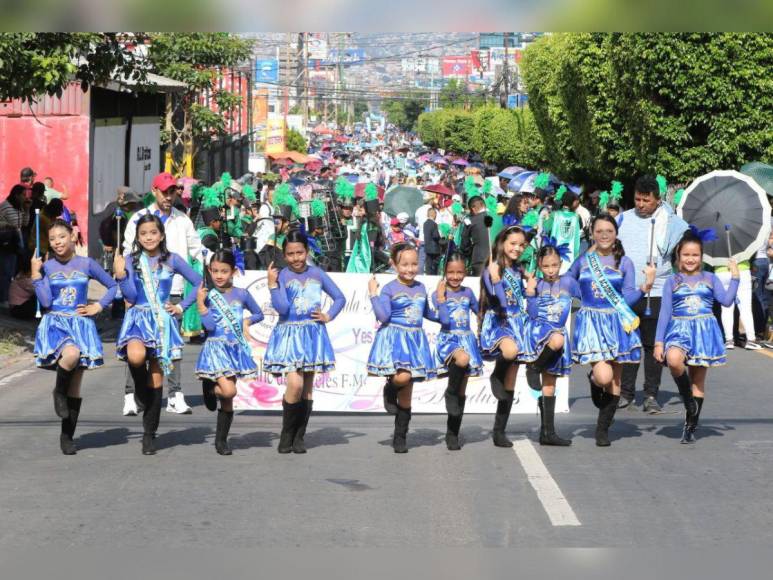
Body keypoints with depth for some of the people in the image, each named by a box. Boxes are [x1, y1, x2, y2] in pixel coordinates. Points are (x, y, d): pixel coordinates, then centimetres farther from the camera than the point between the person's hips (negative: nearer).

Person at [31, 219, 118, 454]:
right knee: (71, 354, -36)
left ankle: (67, 437, 13)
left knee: (75, 386, 2)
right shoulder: (46, 267, 2)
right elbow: (46, 301, -8)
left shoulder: (86, 264, 3)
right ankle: (59, 391, -6)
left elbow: (113, 286, 13)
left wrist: (98, 306, 3)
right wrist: (36, 276, -12)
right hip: (55, 323, -2)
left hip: (80, 324, 2)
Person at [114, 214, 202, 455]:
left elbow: (199, 283, 8)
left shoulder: (172, 260, 3)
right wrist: (121, 275, -17)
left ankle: (149, 434, 12)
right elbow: (131, 296, -3)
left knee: (157, 380, 2)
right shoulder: (131, 260, 3)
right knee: (136, 356, -35)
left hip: (163, 321, 1)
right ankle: (140, 388, -1)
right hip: (138, 318, -1)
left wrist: (181, 307, 2)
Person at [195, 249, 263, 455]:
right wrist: (200, 304, -19)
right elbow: (210, 326, -13)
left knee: (228, 399, 7)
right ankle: (210, 389, 12)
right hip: (216, 348, -3)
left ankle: (221, 440, 19)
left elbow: (259, 314, 19)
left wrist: (247, 321, 0)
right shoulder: (209, 296, -3)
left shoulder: (241, 295, 4)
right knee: (228, 390, -22)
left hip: (236, 348, 3)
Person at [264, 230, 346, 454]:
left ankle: (299, 437, 14)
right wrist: (272, 285, -21)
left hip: (313, 334, 4)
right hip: (289, 334, -4)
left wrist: (329, 316, 2)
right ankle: (286, 435, 0)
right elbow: (282, 308, -16)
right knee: (295, 384, -17)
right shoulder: (281, 276, -4)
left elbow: (340, 297, 15)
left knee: (308, 387, 6)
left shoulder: (317, 273, 6)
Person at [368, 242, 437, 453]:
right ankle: (389, 390, 7)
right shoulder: (389, 289, -5)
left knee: (406, 395, 6)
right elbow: (383, 316, -16)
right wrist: (373, 294, -17)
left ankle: (400, 437, 15)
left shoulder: (420, 288, 11)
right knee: (402, 377, -31)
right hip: (394, 339, -5)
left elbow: (427, 313, 27)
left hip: (415, 340, 5)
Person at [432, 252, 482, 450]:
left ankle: (452, 434, 13)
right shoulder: (438, 294, -3)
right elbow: (444, 320, -15)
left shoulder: (467, 292, 10)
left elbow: (478, 310, 24)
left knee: (461, 392, 5)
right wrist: (441, 298, -18)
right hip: (448, 339, -5)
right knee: (462, 358, -41)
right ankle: (450, 392, -15)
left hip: (467, 339, 5)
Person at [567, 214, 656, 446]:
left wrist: (646, 286, -16)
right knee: (603, 375, -20)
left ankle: (603, 429, 18)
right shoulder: (583, 260, 5)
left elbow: (628, 299, -3)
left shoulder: (624, 262, 3)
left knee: (615, 381, 4)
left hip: (617, 323, 1)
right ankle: (594, 380, 18)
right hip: (591, 322, -1)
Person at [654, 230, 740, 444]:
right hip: (679, 330, -1)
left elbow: (726, 300, -3)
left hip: (705, 331, 1)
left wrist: (734, 277, -8)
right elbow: (665, 312, 5)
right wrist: (659, 342, -1)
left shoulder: (710, 279, 9)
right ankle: (686, 396, -9)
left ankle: (690, 426, 14)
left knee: (698, 381, 3)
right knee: (674, 360, -34)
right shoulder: (672, 281, 7)